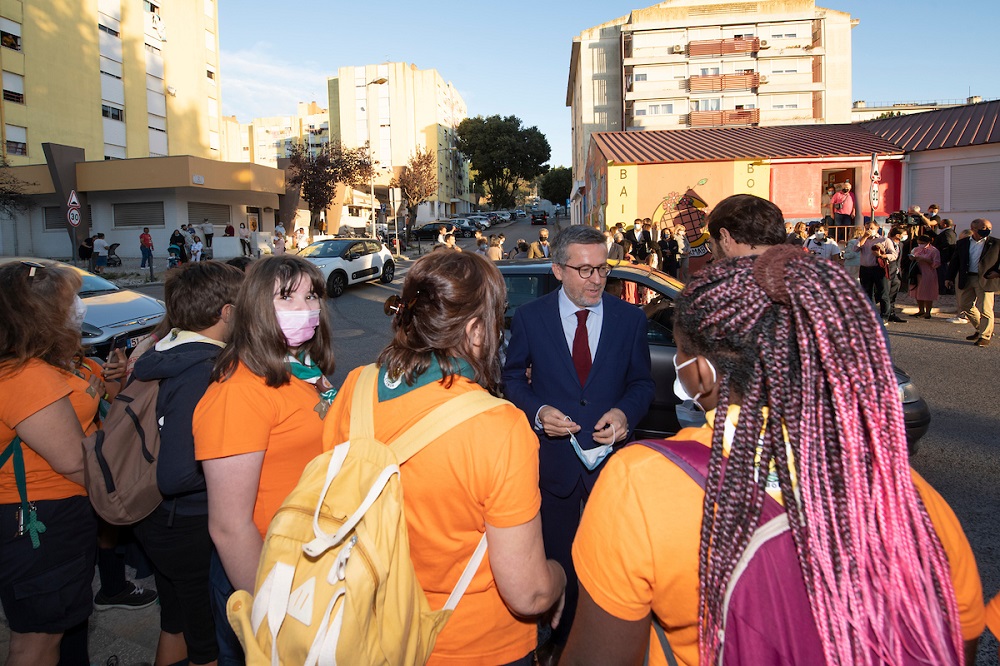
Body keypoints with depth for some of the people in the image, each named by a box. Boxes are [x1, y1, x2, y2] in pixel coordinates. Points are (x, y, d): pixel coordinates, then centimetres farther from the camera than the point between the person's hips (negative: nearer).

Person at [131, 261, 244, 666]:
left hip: (159, 521, 9)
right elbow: (176, 476, -32)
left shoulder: (163, 358, 1)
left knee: (176, 622, 29)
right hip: (192, 529, -9)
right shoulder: (202, 372, -28)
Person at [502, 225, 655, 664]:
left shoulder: (630, 319, -4)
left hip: (612, 456, 1)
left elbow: (642, 382, 4)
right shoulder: (529, 318, -7)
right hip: (554, 458, 0)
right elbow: (513, 377, 2)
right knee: (556, 560, 18)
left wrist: (625, 413, -16)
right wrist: (537, 411, -16)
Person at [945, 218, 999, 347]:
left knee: (985, 310, -5)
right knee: (965, 306, 11)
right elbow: (955, 262, 10)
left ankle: (985, 337, 6)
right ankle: (981, 330, 29)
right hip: (966, 279, 4)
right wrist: (950, 278, 5)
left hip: (985, 280, -4)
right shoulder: (962, 243, 7)